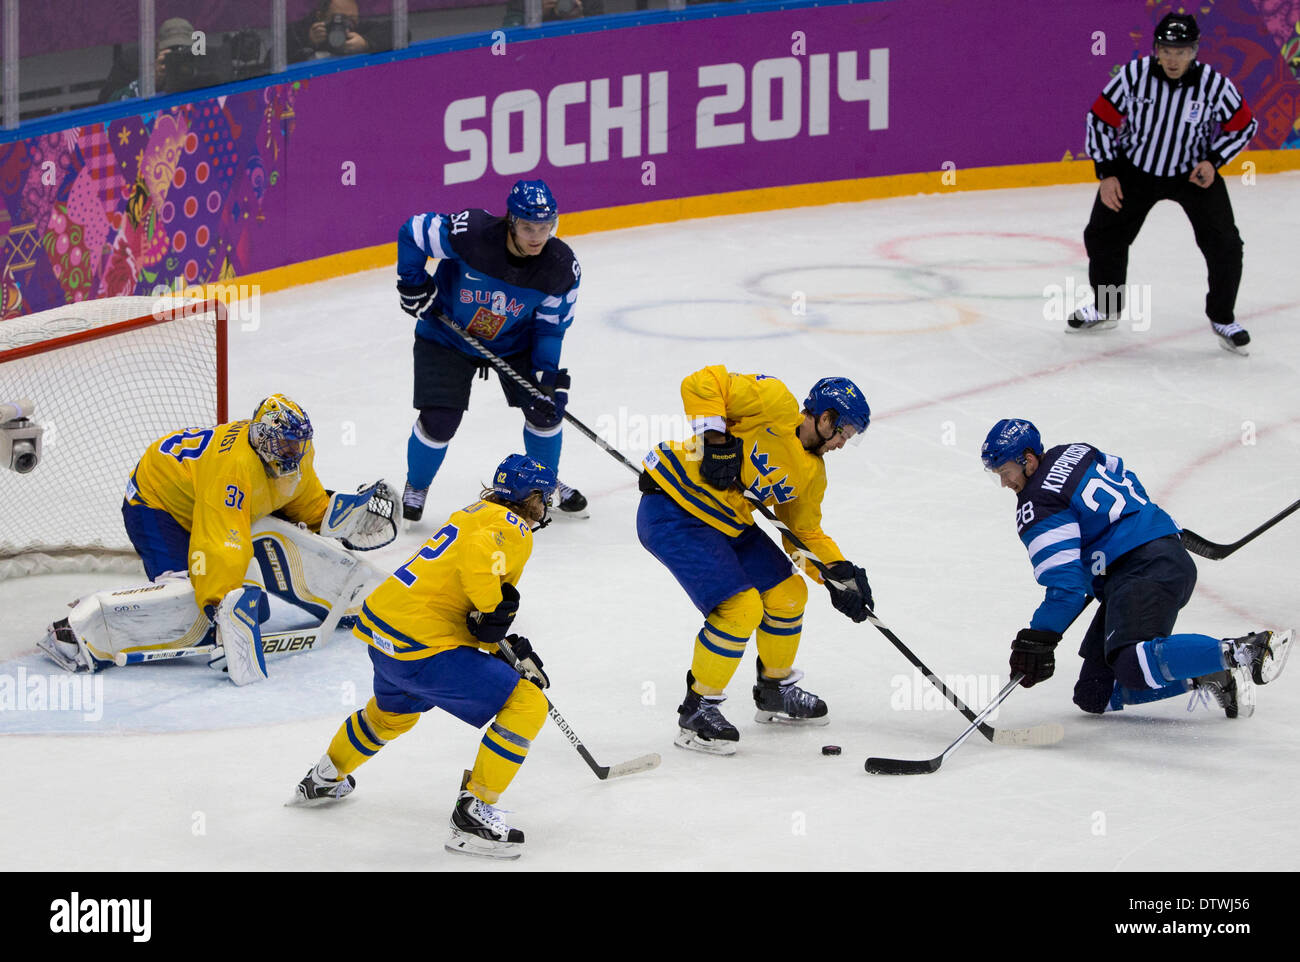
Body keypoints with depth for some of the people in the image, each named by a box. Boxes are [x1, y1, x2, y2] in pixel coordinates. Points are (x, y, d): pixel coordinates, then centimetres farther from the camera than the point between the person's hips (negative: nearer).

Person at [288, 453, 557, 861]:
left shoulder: (474, 517, 22)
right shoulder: (512, 528, -6)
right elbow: (480, 555, -31)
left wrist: (511, 648, 17)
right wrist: (492, 609, -18)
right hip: (421, 647, -10)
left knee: (393, 711, 40)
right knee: (526, 705, -8)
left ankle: (322, 780, 60)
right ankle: (473, 814, -9)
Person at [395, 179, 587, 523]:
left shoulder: (562, 268, -22)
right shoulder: (470, 233, -34)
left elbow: (550, 325, -10)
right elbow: (413, 231, -18)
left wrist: (549, 374, -19)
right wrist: (413, 283, -16)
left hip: (514, 341, 3)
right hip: (447, 336, -3)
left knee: (545, 407, -2)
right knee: (440, 420, -12)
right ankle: (415, 488, 18)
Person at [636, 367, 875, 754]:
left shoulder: (812, 472, 9)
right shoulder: (775, 402, -17)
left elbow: (805, 531, 16)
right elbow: (702, 384, -22)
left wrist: (840, 573, 2)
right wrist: (716, 440, -28)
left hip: (727, 520, 10)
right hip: (672, 512, -10)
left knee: (788, 592, 14)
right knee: (740, 608, -18)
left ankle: (775, 692, 36)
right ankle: (697, 710, -3)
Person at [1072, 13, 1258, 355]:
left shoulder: (1214, 84, -20)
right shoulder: (1134, 75, -20)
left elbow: (1243, 126, -4)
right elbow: (1100, 119, -8)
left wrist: (1213, 160, -17)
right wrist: (1107, 173, -10)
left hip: (1194, 172, -1)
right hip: (1135, 168, 1)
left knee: (1224, 245, -12)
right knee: (1103, 235, 5)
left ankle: (1222, 319, 9)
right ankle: (1106, 309, 29)